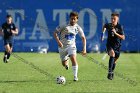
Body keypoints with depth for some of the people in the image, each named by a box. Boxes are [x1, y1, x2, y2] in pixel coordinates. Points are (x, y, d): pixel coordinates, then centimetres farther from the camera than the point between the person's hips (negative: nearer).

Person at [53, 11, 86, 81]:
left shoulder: (77, 28, -6)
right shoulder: (64, 26, -15)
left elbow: (83, 38, 5)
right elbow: (55, 32, -9)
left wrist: (84, 49, -3)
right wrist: (58, 41, -23)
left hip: (71, 45, 0)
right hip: (62, 46, 0)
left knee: (73, 58, -25)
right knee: (64, 64, 8)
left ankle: (75, 76, -15)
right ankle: (66, 63, 48)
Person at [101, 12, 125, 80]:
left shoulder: (119, 27, -13)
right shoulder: (108, 25, -8)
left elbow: (123, 38, -19)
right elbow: (104, 26, 19)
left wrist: (115, 33, -29)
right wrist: (103, 32, 10)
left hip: (117, 46, 1)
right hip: (110, 45, -1)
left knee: (114, 60, 15)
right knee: (112, 54, -32)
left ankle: (112, 72, 44)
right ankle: (109, 72, -35)